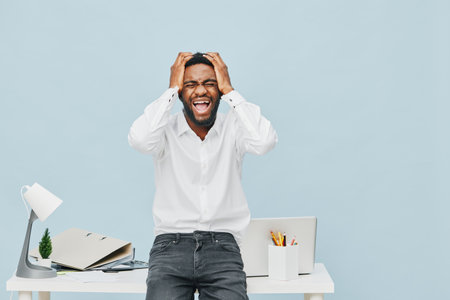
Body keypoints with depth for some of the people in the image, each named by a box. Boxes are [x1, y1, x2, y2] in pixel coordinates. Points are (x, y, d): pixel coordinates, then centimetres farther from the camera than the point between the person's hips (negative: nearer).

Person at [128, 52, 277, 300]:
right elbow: (139, 139, -18)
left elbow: (265, 141, -15)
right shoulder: (167, 130, 5)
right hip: (171, 242, 0)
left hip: (222, 243, 1)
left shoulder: (233, 128, 6)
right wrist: (172, 89, -6)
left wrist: (229, 90, -5)